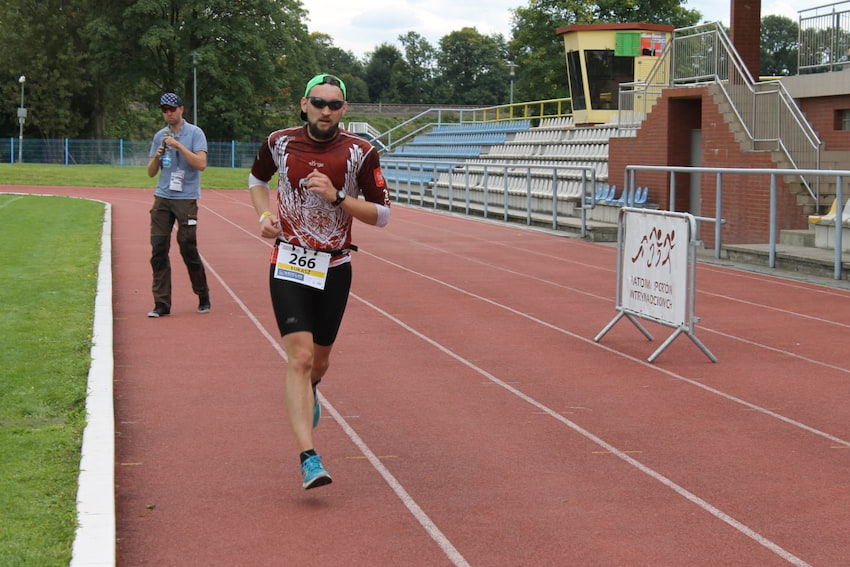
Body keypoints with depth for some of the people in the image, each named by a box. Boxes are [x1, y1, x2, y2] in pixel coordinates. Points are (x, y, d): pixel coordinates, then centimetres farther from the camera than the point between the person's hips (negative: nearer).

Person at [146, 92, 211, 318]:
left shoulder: (195, 133, -1)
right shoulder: (160, 136, 13)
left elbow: (201, 164, -14)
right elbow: (151, 172, 14)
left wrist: (178, 145, -18)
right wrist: (157, 156, -6)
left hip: (186, 199, -4)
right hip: (162, 198, 5)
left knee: (188, 248, -4)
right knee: (158, 249, -2)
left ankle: (203, 297, 15)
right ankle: (162, 303, 1)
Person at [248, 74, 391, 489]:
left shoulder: (360, 153, -6)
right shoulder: (280, 143, -2)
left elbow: (382, 215, -4)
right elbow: (257, 179, 19)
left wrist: (337, 197, -18)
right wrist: (265, 214, 1)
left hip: (334, 268, 1)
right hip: (288, 265, -1)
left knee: (319, 360, 14)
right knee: (300, 357, -14)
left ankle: (309, 392, 53)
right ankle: (308, 459, -18)